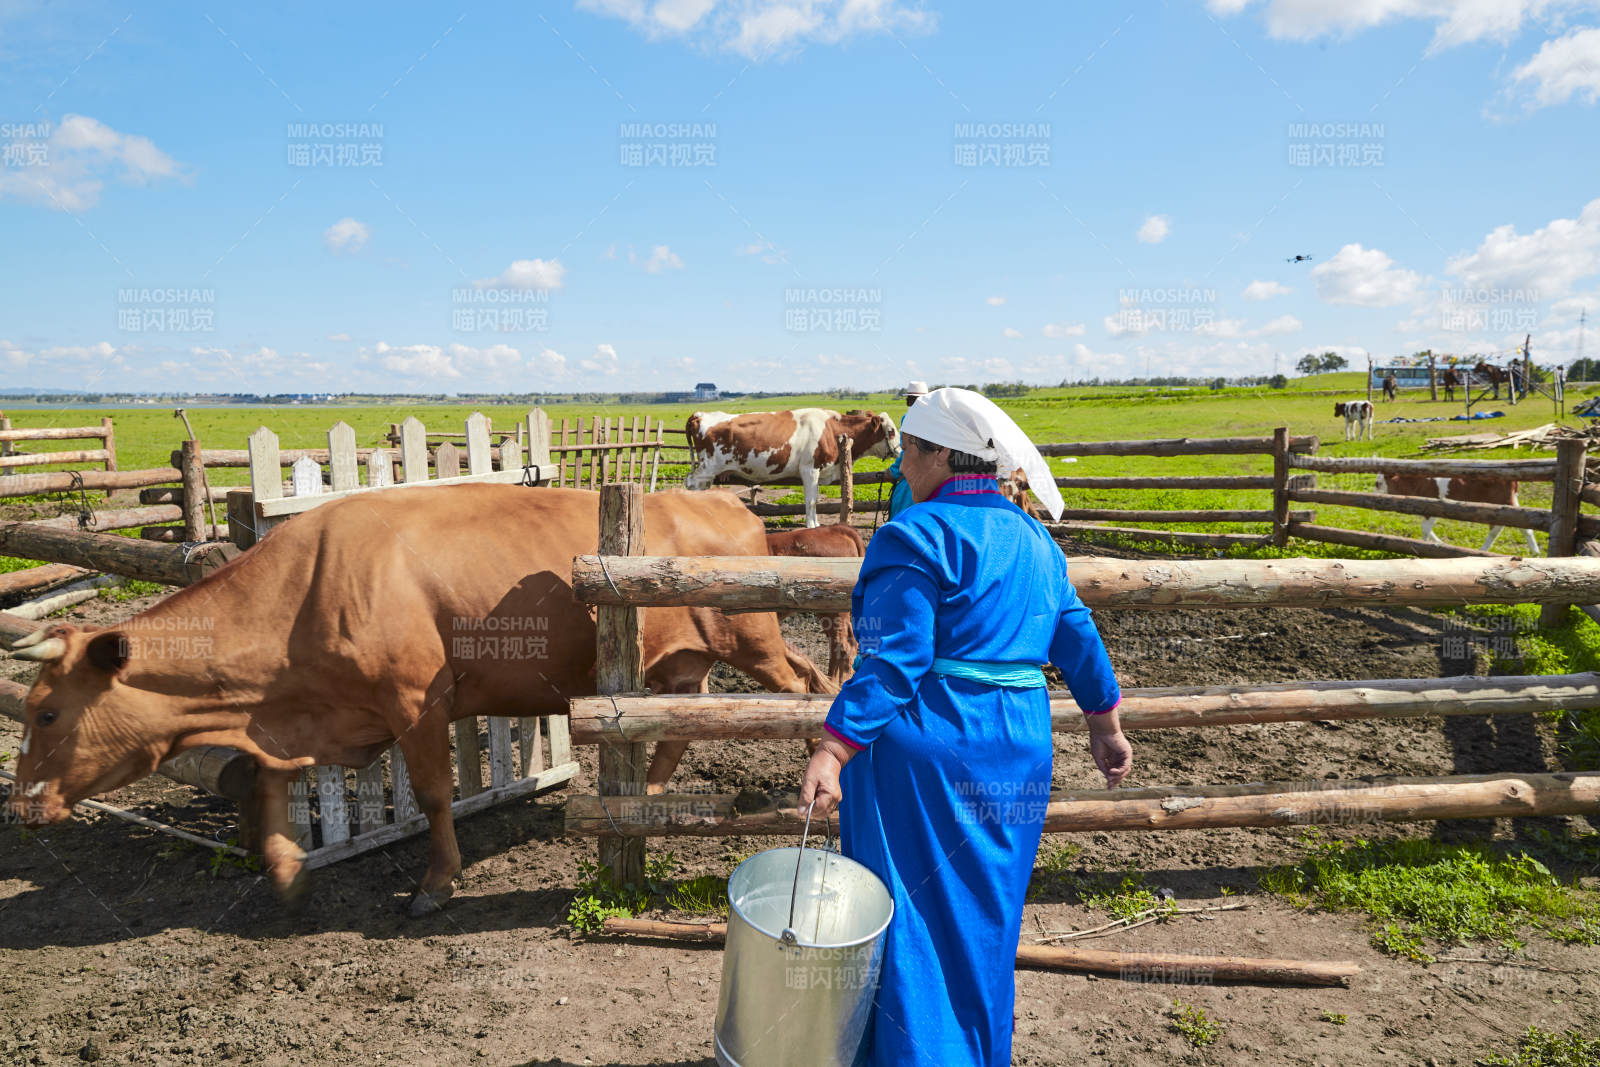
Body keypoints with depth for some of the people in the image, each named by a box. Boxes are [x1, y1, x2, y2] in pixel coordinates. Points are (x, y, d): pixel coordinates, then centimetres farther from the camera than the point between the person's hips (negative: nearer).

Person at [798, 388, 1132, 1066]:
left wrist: (833, 751, -27)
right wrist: (1104, 724, 26)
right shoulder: (1032, 538, 10)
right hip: (1017, 753, 8)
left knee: (912, 914, 7)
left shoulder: (916, 535, -14)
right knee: (983, 913, 22)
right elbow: (1077, 635, 15)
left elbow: (894, 661, -23)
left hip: (923, 750, -8)